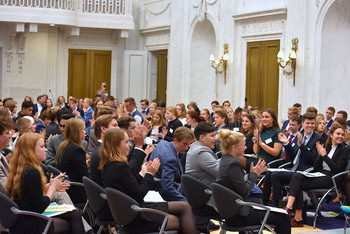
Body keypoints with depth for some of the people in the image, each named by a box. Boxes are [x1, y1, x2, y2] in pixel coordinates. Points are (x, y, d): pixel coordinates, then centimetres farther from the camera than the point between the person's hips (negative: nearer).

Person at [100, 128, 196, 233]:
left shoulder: (108, 166, 7)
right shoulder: (121, 167, -23)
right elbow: (139, 194, -18)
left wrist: (142, 173, 8)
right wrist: (149, 174, -9)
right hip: (137, 220, -10)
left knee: (185, 207, 8)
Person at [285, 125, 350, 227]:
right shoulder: (327, 148, 21)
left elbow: (337, 169, -9)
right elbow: (315, 167, 14)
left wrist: (324, 155, -9)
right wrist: (320, 155, -1)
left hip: (331, 178, -6)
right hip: (321, 175, 6)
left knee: (299, 185, -25)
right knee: (297, 176, -24)